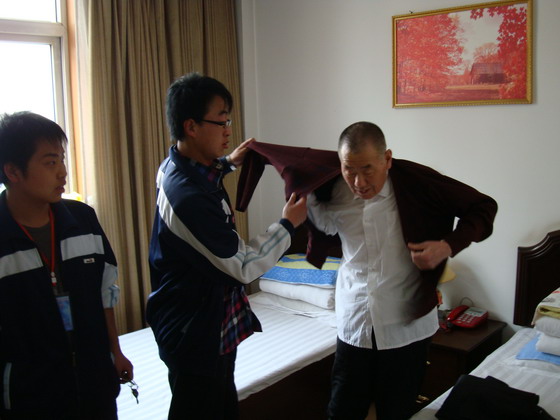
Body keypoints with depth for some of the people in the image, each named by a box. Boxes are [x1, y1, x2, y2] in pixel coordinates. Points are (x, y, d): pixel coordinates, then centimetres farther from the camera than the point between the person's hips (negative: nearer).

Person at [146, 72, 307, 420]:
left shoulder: (175, 166, -1)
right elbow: (245, 266, -22)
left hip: (216, 326, 10)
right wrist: (288, 224, -10)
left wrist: (228, 163, 15)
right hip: (196, 333, -9)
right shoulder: (189, 197, -31)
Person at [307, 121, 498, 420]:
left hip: (406, 326, -2)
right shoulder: (336, 191, -5)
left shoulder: (416, 181, -16)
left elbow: (483, 208, -6)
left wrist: (448, 246, -20)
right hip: (354, 325, 3)